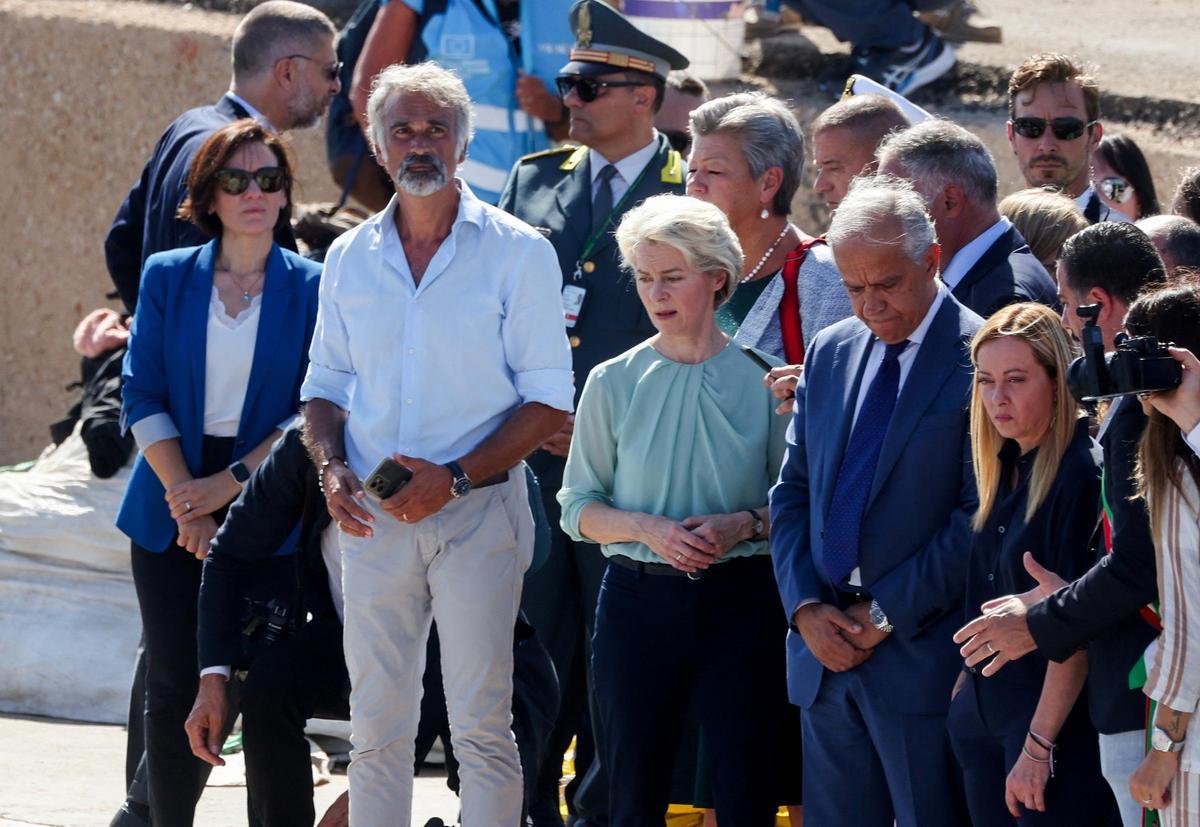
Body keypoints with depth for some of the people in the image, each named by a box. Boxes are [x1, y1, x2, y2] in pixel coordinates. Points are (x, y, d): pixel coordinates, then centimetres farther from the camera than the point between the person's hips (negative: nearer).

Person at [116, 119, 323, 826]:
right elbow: (143, 398, 1)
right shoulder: (168, 277, 5)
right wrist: (186, 501, -9)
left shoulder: (311, 288, 1)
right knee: (175, 688, -1)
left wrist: (231, 482, -12)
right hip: (173, 514, 1)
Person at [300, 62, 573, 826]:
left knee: (483, 726, -4)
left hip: (477, 513, -4)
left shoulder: (518, 253, -3)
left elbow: (549, 400, -5)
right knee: (376, 725, 5)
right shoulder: (350, 259, 10)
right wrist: (331, 467, -3)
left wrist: (455, 478, -16)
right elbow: (326, 384, 18)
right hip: (374, 519, 4)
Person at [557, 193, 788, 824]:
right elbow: (578, 509, 5)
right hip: (640, 600, 1)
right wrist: (646, 528, -13)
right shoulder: (614, 383, 4)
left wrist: (744, 524, -15)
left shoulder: (761, 380, 1)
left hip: (740, 603, -1)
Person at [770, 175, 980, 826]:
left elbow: (980, 514, -11)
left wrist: (889, 615, -12)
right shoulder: (830, 354, 13)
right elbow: (792, 495, 15)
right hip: (825, 650, 6)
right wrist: (806, 608, -1)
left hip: (926, 650, -6)